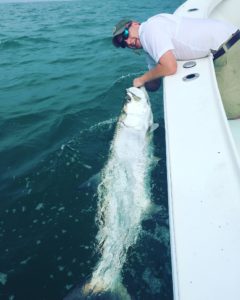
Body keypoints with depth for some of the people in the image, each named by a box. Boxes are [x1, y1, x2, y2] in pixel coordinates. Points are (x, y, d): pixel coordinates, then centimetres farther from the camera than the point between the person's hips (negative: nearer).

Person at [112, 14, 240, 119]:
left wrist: (142, 79, -11)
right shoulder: (149, 47, 12)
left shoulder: (150, 27, -16)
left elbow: (170, 67, -25)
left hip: (228, 44, -9)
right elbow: (154, 85, 14)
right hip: (217, 52, 9)